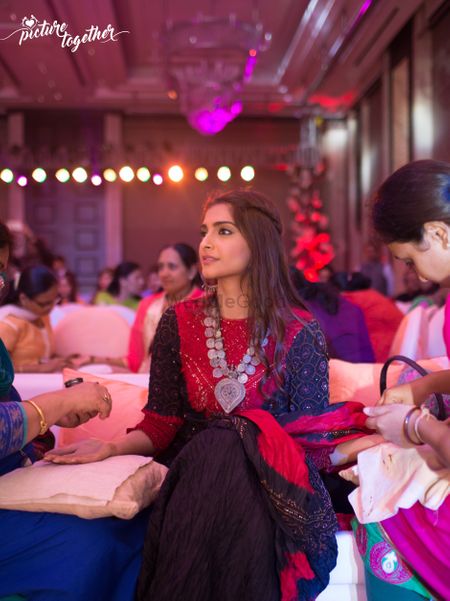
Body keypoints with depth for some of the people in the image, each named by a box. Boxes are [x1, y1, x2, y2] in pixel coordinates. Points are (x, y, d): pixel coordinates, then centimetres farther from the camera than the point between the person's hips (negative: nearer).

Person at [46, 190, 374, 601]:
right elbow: (161, 424, 4)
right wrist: (112, 447, -14)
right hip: (192, 472, 2)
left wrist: (350, 449, -21)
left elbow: (311, 434, -1)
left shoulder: (299, 331, 0)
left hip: (265, 481, -1)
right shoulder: (179, 322, 5)